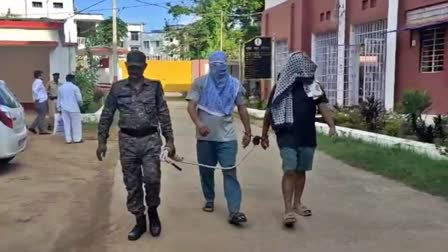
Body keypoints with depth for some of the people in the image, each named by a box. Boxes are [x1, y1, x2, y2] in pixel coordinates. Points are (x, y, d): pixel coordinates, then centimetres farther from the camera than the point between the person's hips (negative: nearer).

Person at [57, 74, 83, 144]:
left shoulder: (60, 88, 10)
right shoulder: (75, 87, -9)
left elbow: (59, 99, 14)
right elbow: (79, 99, -9)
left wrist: (59, 108, 21)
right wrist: (80, 104, 12)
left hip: (64, 108, 5)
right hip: (73, 108, -5)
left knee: (66, 123, 7)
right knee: (76, 123, 3)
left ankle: (68, 139, 8)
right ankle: (77, 138, 5)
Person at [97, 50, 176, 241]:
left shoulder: (155, 86, 3)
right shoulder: (117, 88, 5)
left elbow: (164, 115, 3)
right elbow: (107, 116, 8)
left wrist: (169, 140, -1)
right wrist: (102, 141, 3)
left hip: (150, 139, -1)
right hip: (128, 141, 2)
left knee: (152, 178, -11)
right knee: (132, 184, 6)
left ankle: (153, 211, 16)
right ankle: (140, 221, 20)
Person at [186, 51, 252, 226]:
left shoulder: (234, 84, 5)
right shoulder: (200, 83, -1)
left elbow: (242, 109, 12)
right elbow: (191, 106, -8)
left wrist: (248, 131, 11)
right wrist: (198, 123, -27)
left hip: (227, 137, 0)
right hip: (205, 136, 0)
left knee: (230, 172, -7)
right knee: (206, 171, 13)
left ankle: (234, 211, -11)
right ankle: (209, 199, 34)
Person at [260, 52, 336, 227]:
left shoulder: (314, 87, 4)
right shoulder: (280, 88, 0)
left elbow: (324, 107, -9)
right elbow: (269, 112, 7)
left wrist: (332, 126, -27)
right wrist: (264, 135, 10)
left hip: (308, 138, 3)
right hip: (287, 137, -3)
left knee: (301, 171, 13)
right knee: (289, 171, -10)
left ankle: (297, 203, 29)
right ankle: (288, 210, -9)